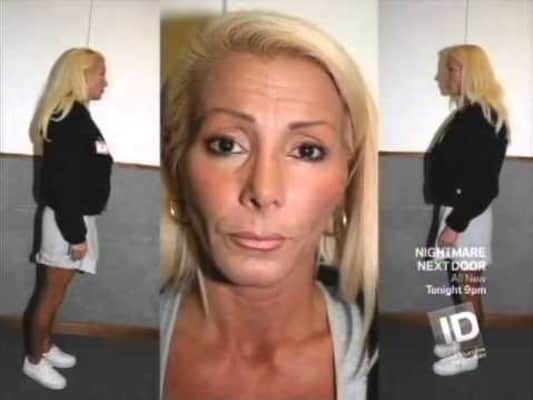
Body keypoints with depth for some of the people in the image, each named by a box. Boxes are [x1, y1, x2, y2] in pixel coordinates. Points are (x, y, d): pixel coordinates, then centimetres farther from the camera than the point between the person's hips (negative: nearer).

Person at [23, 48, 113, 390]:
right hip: (68, 219, -9)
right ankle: (35, 360, 18)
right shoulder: (68, 119, -21)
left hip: (76, 216, 9)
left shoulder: (75, 116, 9)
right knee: (53, 291, 4)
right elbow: (63, 183, -24)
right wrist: (76, 234, -22)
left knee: (58, 290, 20)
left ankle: (46, 346, 34)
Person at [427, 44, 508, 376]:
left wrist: (456, 224, -21)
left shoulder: (479, 119, -21)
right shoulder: (471, 114, 10)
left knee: (469, 288, 4)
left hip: (467, 216, -10)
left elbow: (479, 180, -23)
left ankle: (468, 354, 18)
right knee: (461, 285, 19)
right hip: (460, 211, 10)